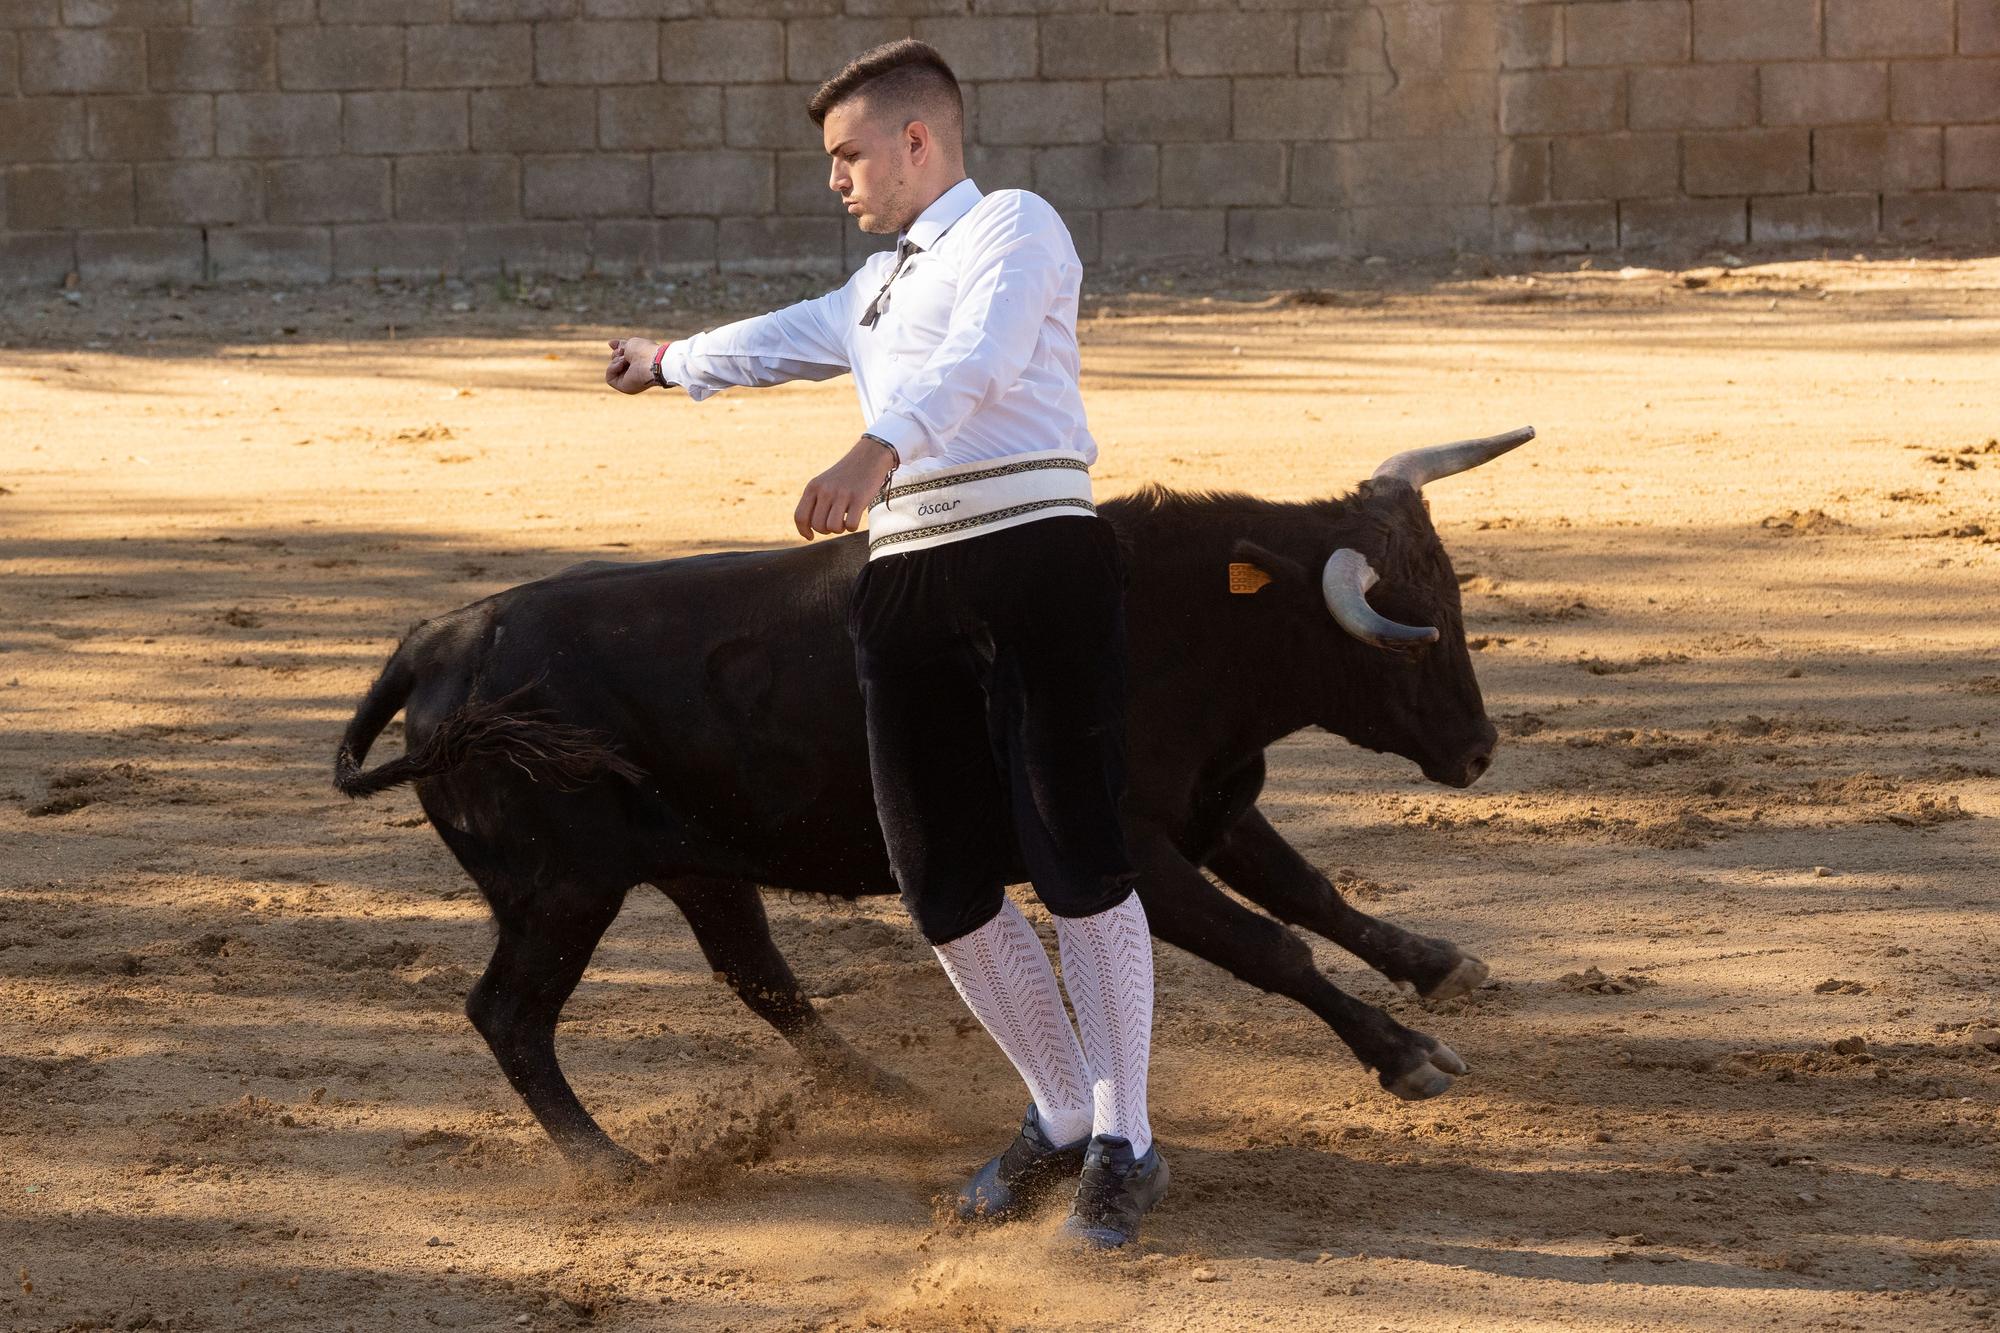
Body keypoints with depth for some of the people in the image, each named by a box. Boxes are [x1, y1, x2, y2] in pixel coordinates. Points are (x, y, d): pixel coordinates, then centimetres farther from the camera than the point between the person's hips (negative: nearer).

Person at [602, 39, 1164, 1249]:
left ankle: (1122, 1145, 1)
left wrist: (879, 450, -36)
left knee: (1075, 860, -9)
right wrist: (675, 362, 65)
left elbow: (979, 358, -19)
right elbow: (785, 339, 46)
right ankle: (1059, 1117, 19)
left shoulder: (1014, 228, 1)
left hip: (1034, 555, -8)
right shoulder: (878, 287, 26)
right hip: (908, 583, 8)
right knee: (946, 886, 3)